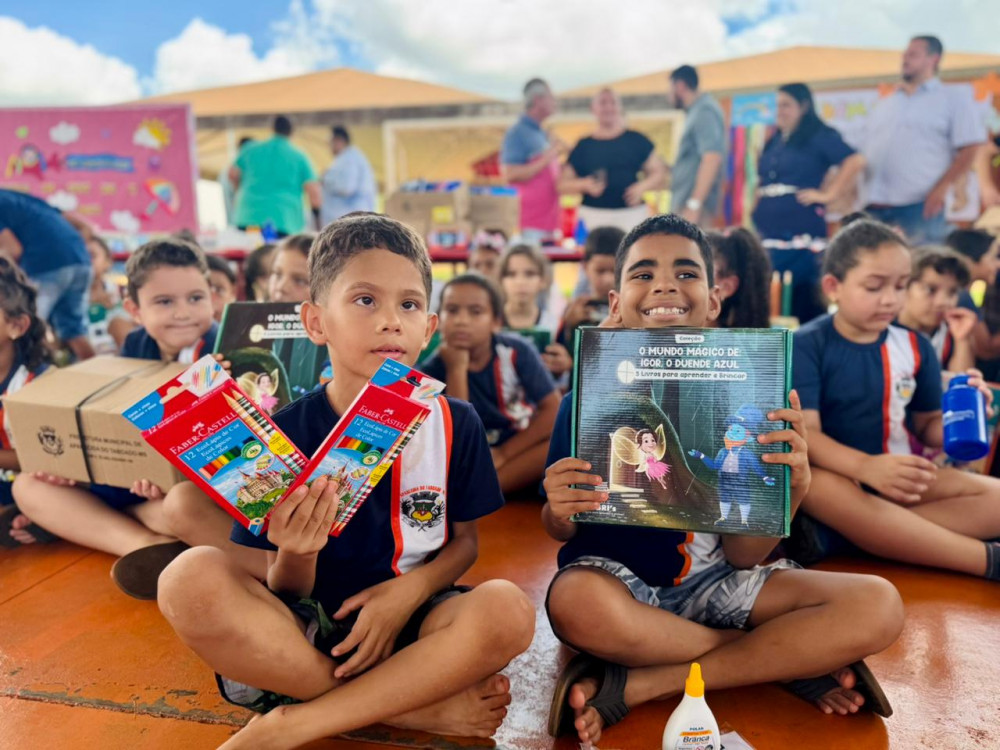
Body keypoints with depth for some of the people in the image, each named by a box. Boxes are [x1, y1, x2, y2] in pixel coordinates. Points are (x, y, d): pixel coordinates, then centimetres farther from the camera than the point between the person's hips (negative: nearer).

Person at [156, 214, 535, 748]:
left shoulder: (454, 424, -4)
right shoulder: (285, 433, -8)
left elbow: (464, 540, 5)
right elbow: (282, 594, -3)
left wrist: (409, 589, -15)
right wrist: (294, 556, -28)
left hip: (405, 622, 1)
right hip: (303, 630, 0)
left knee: (507, 611, -29)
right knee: (191, 579, -28)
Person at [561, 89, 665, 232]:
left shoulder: (636, 141, 10)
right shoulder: (583, 146, 10)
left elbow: (659, 172, 11)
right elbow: (563, 185, 9)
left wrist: (642, 187, -8)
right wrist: (585, 184, -10)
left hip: (632, 213, 0)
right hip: (592, 216, 0)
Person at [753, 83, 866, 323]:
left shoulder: (819, 136, -2)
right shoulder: (775, 141, 19)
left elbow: (855, 161, -14)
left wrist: (828, 195, -13)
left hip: (801, 233, -7)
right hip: (768, 231, 7)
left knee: (803, 302, -5)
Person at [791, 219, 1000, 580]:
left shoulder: (916, 347, 6)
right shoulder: (807, 345, -8)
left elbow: (927, 426, 12)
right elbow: (804, 432, -18)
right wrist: (866, 466, -35)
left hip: (900, 478, 5)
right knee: (813, 484, -38)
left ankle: (833, 538, -30)